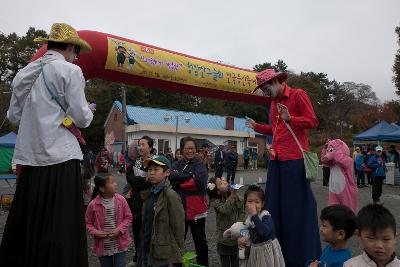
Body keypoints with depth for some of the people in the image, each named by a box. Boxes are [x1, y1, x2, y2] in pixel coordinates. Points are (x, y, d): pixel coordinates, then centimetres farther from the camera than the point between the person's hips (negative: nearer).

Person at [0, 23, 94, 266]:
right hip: (60, 158, -6)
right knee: (61, 228, -1)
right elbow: (80, 118, -8)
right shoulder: (70, 71, -4)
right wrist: (89, 111, 13)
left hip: (29, 157, 7)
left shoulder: (24, 73, 14)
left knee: (22, 226, 15)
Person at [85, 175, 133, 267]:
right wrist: (95, 232, -15)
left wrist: (119, 229, -14)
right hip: (103, 247, 0)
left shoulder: (121, 199, -9)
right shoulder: (93, 204, -12)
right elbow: (88, 223, 3)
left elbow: (128, 217, 0)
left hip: (120, 245, 0)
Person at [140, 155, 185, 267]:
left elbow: (178, 226, -16)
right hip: (146, 248, 7)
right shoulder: (149, 193, 5)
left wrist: (177, 251, -10)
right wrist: (143, 243, 13)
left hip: (161, 252, -7)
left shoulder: (171, 195, -18)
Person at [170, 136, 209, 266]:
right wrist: (191, 176, -20)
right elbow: (172, 176, -15)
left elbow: (201, 181, -22)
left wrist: (180, 182, -13)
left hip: (196, 208, -3)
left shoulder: (199, 164, -4)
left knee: (200, 240, 12)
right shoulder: (176, 165, 7)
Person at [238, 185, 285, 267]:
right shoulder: (249, 218, -1)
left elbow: (264, 232, -41)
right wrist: (242, 239, -4)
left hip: (267, 252, -6)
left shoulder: (266, 217, -21)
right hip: (254, 252, 6)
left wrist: (254, 215, -37)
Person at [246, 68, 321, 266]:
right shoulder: (273, 102, 19)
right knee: (275, 205, 8)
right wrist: (257, 127, 20)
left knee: (296, 206, -1)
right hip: (276, 159, 7)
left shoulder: (298, 95, -2)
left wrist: (290, 119, -21)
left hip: (295, 159, -7)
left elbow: (313, 121, -8)